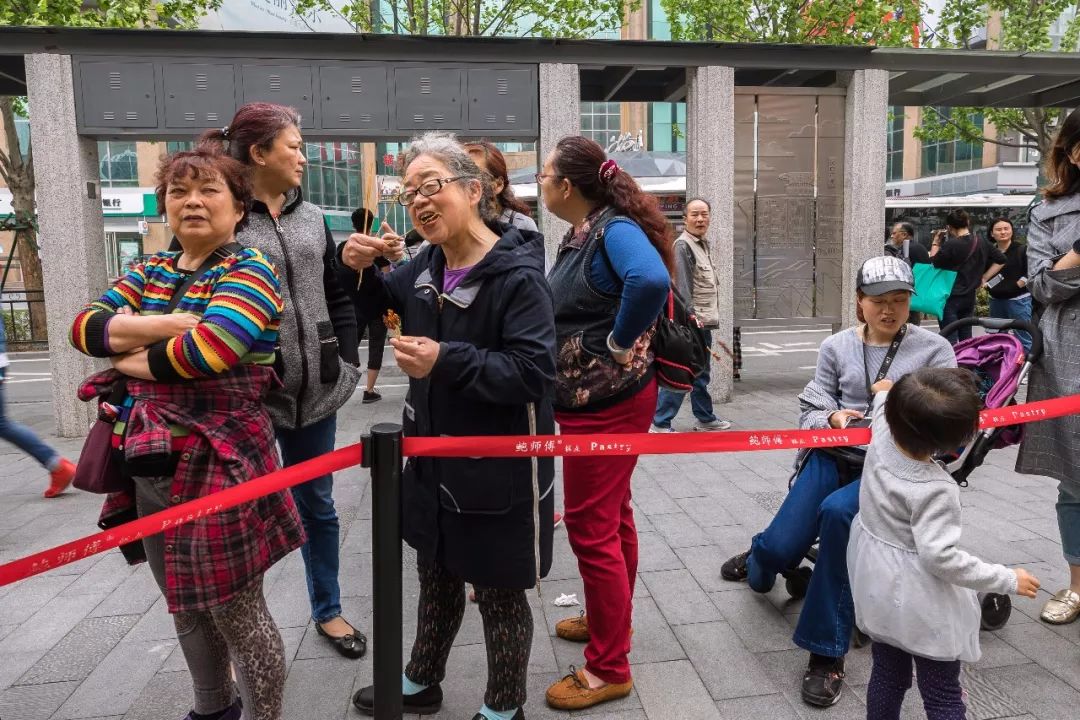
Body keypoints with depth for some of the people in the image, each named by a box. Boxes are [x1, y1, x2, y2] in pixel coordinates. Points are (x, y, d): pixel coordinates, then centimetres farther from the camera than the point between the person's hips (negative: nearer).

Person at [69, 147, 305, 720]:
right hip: (151, 465, 8)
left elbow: (211, 347, -28)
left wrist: (129, 358, -10)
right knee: (186, 608, 22)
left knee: (236, 613, 4)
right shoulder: (152, 270, 11)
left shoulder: (249, 271, -10)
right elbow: (84, 326, -3)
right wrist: (171, 324, -18)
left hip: (219, 466, -8)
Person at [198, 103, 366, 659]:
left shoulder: (311, 219, 9)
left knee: (317, 504, 17)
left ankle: (327, 610, 35)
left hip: (315, 391, 5)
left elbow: (338, 298, 13)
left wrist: (347, 364, 5)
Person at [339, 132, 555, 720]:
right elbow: (377, 306, 20)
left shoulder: (517, 275, -21)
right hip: (433, 458, 8)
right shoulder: (426, 266, 3)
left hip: (499, 469, -7)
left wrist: (446, 361, -33)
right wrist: (357, 269, -1)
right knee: (436, 580, 26)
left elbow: (532, 372, -26)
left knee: (499, 595, 12)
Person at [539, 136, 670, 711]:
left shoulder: (615, 229, -19)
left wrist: (619, 344, -27)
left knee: (591, 526, -1)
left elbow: (651, 280, -39)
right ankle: (610, 618, 41)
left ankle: (608, 668, 15)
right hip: (590, 399, 10)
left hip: (608, 402, -10)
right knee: (610, 516, 22)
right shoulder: (580, 234, 8)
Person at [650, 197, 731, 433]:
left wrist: (709, 318, 18)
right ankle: (660, 423, -3)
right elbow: (681, 286, -19)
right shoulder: (683, 245, -12)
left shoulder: (703, 245, 18)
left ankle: (705, 418, 29)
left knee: (701, 375, 18)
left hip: (703, 322, 10)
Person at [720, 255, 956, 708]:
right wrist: (831, 419, -11)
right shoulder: (837, 347, 10)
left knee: (837, 511, -36)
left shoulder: (934, 349, 5)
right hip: (836, 453, 2)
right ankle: (759, 561, 32)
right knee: (780, 549, -14)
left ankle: (827, 654, -21)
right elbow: (809, 413, 12)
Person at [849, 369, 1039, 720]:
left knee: (887, 676, 21)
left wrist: (884, 393, 35)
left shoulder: (881, 440, -11)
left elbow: (886, 416, 13)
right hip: (921, 607, -7)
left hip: (878, 592, 7)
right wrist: (1008, 579, -20)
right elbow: (940, 557, -31)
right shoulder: (936, 490, -30)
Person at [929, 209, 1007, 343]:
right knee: (966, 339, 14)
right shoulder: (981, 243, 5)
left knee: (950, 340, -4)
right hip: (970, 297, 7)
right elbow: (1001, 260, 13)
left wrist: (935, 243, 1)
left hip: (951, 298, -6)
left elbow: (933, 264, -7)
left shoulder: (950, 245, -16)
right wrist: (983, 278, 12)